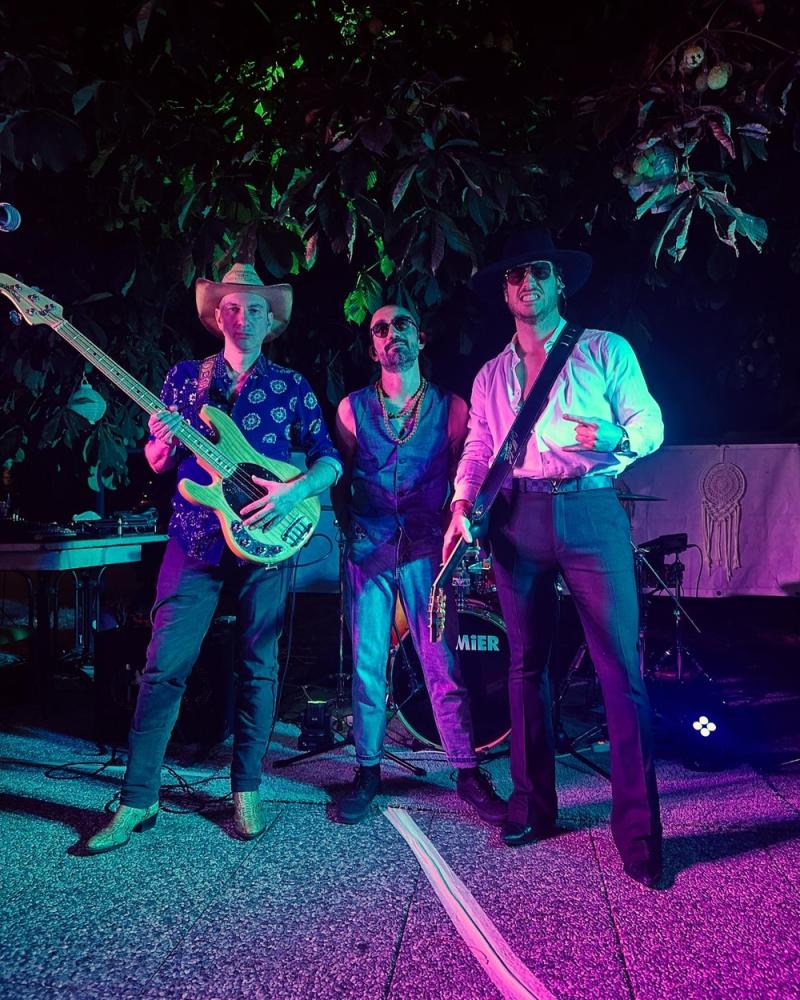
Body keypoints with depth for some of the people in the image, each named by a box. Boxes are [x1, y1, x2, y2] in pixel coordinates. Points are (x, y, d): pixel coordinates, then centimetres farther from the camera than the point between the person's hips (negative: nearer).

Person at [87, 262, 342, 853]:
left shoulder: (291, 385, 8)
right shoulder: (184, 377, 10)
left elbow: (330, 459, 4)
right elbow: (157, 463, 11)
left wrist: (293, 492, -15)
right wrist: (164, 441, -12)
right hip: (195, 539, 1)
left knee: (258, 668, 5)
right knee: (164, 666, -3)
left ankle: (246, 791, 20)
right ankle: (138, 799, 9)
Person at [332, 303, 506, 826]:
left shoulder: (450, 407, 7)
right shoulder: (353, 407, 9)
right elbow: (339, 479, 11)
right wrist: (346, 533, 0)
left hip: (427, 551, -1)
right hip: (367, 550, 1)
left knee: (443, 666, -1)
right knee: (367, 666, 5)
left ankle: (468, 773, 12)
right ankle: (368, 772, 20)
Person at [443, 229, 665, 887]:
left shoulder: (606, 351, 10)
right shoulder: (491, 376, 19)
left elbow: (651, 424, 3)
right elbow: (478, 447, 10)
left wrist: (612, 439, -19)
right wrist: (462, 506, -8)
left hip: (593, 512, -3)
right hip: (519, 519, 3)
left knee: (622, 670, -7)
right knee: (527, 664, 8)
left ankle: (639, 830, 1)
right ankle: (533, 803, 22)